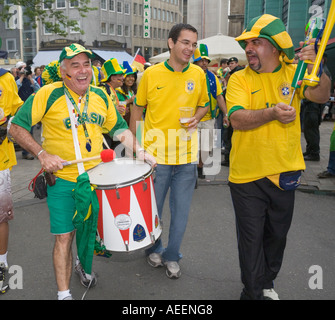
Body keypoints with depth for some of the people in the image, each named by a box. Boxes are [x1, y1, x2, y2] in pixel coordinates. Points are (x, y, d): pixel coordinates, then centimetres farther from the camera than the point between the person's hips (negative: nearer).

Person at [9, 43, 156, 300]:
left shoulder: (100, 96, 2)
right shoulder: (48, 94, -13)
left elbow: (119, 127, 13)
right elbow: (17, 127, -11)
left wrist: (139, 150, 0)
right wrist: (42, 154, -22)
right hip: (62, 179, -4)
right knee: (64, 236, -1)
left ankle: (83, 264, 48)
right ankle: (64, 293, 15)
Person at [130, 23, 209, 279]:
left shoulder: (198, 74, 1)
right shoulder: (151, 74, -5)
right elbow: (138, 110, 4)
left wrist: (197, 118, -7)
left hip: (187, 155, 2)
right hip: (155, 154, -1)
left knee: (181, 212, 10)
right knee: (152, 208, 13)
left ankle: (172, 256, 30)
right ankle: (154, 249, 39)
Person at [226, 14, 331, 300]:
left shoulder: (293, 72, 0)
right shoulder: (240, 79, -7)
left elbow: (321, 96, -15)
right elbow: (236, 119, -21)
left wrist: (314, 68, -33)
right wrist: (272, 113, -36)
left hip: (284, 172, 3)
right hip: (247, 175, -3)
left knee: (277, 235, 20)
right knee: (251, 238, 8)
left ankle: (267, 282, 44)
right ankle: (254, 292, 28)